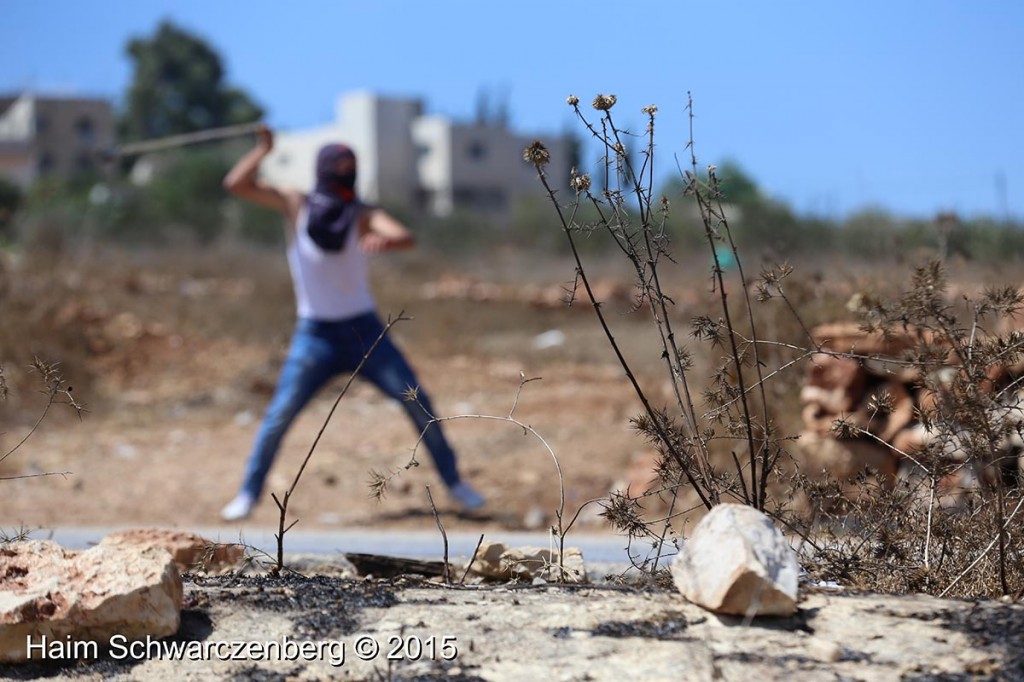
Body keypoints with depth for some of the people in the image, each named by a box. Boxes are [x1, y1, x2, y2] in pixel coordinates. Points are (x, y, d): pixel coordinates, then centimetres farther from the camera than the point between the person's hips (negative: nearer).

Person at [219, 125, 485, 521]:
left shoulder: (364, 215, -4)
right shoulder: (297, 205, -1)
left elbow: (406, 237, -23)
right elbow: (236, 185, -8)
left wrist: (386, 242, -43)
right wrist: (263, 150, -20)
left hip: (365, 329, 1)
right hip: (316, 334, -1)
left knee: (418, 403, -3)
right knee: (279, 415, -10)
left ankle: (454, 483, 10)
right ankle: (249, 493, 6)